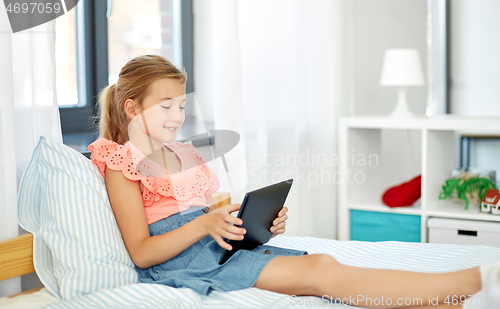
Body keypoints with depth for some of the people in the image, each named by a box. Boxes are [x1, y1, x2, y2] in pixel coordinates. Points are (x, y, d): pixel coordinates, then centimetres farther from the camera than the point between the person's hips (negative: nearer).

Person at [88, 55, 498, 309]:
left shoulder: (185, 154, 22)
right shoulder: (121, 162, 0)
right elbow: (141, 252, -9)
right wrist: (206, 224, -23)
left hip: (219, 243, 7)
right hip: (179, 259, -7)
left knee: (322, 261, -21)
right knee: (318, 273, -24)